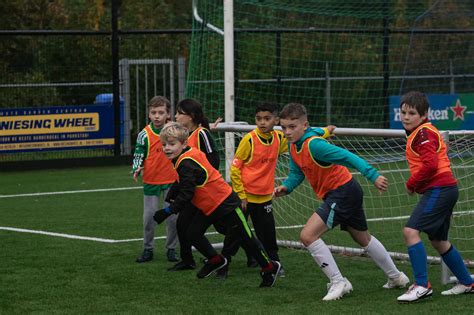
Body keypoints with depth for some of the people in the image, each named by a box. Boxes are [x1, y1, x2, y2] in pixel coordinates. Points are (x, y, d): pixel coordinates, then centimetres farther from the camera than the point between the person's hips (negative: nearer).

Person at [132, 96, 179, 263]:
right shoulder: (144, 135, -6)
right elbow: (138, 155, -4)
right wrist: (137, 169, -18)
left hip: (171, 181, 1)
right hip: (151, 181, -1)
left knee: (173, 217, 3)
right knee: (149, 217, 2)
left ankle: (171, 249, 15)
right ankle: (148, 249, 15)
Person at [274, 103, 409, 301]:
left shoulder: (314, 145, -26)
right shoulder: (294, 145, 2)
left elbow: (348, 157, -31)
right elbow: (297, 173, 13)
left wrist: (373, 176, -38)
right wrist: (286, 187, -7)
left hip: (343, 192, -10)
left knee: (308, 235, -17)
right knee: (363, 239, 25)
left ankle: (338, 282, -8)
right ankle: (396, 277, 41)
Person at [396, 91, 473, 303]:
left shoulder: (423, 133, -13)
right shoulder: (418, 133, 18)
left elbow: (429, 164, -24)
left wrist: (411, 184, -11)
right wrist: (415, 184, 7)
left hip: (439, 189, -11)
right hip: (443, 190, 11)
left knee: (410, 231, -18)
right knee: (438, 241, 20)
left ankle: (422, 285, -17)